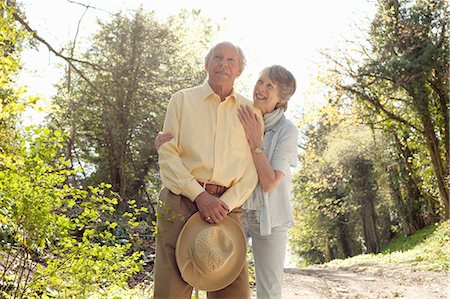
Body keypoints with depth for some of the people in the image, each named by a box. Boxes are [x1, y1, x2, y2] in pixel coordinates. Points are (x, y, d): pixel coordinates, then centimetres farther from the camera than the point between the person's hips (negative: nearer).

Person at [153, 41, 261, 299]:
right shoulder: (182, 99, 9)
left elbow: (252, 169, 5)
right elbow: (167, 154, 1)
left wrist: (227, 203, -10)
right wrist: (199, 195, -11)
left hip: (227, 205, 1)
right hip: (180, 200, -1)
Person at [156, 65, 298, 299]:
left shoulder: (287, 132, -13)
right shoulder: (237, 120, -3)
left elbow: (269, 183, -20)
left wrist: (254, 139, -24)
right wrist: (167, 140, -21)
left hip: (268, 217, -2)